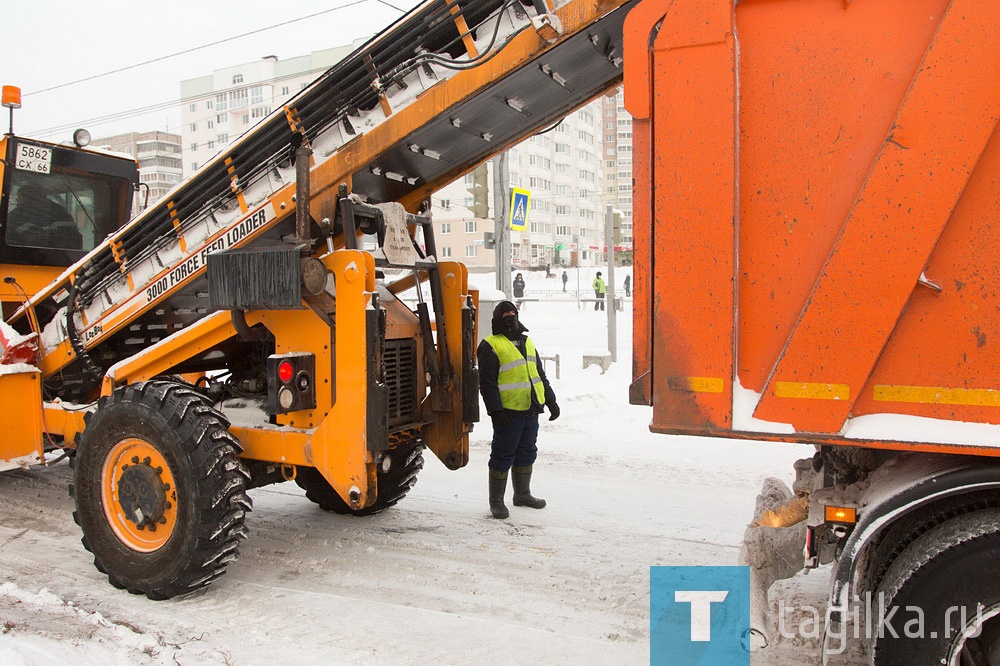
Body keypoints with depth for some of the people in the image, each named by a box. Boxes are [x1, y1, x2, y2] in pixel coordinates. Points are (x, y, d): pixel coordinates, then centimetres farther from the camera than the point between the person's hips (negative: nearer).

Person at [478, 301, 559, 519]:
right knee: (503, 457, 0)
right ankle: (496, 501, 12)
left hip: (531, 410, 7)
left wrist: (550, 401, 18)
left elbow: (540, 374, 23)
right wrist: (495, 410, -18)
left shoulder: (527, 342, 18)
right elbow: (487, 382, -12)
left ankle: (522, 494, 32)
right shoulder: (491, 346, -6)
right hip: (508, 412, -7)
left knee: (527, 453, 17)